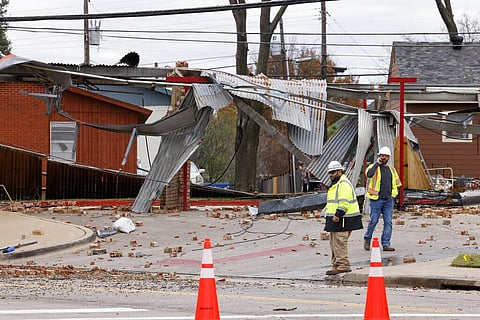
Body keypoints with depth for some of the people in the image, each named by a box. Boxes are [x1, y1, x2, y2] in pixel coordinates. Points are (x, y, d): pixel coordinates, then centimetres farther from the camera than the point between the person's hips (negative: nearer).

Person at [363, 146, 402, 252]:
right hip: (376, 200, -5)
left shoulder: (391, 169, 15)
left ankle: (386, 244, 1)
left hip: (388, 200, 5)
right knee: (373, 221, -3)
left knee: (388, 222, -1)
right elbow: (369, 174, -25)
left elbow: (396, 183, 27)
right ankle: (367, 240, 18)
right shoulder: (374, 167, -2)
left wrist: (392, 194, 14)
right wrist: (377, 163, -19)